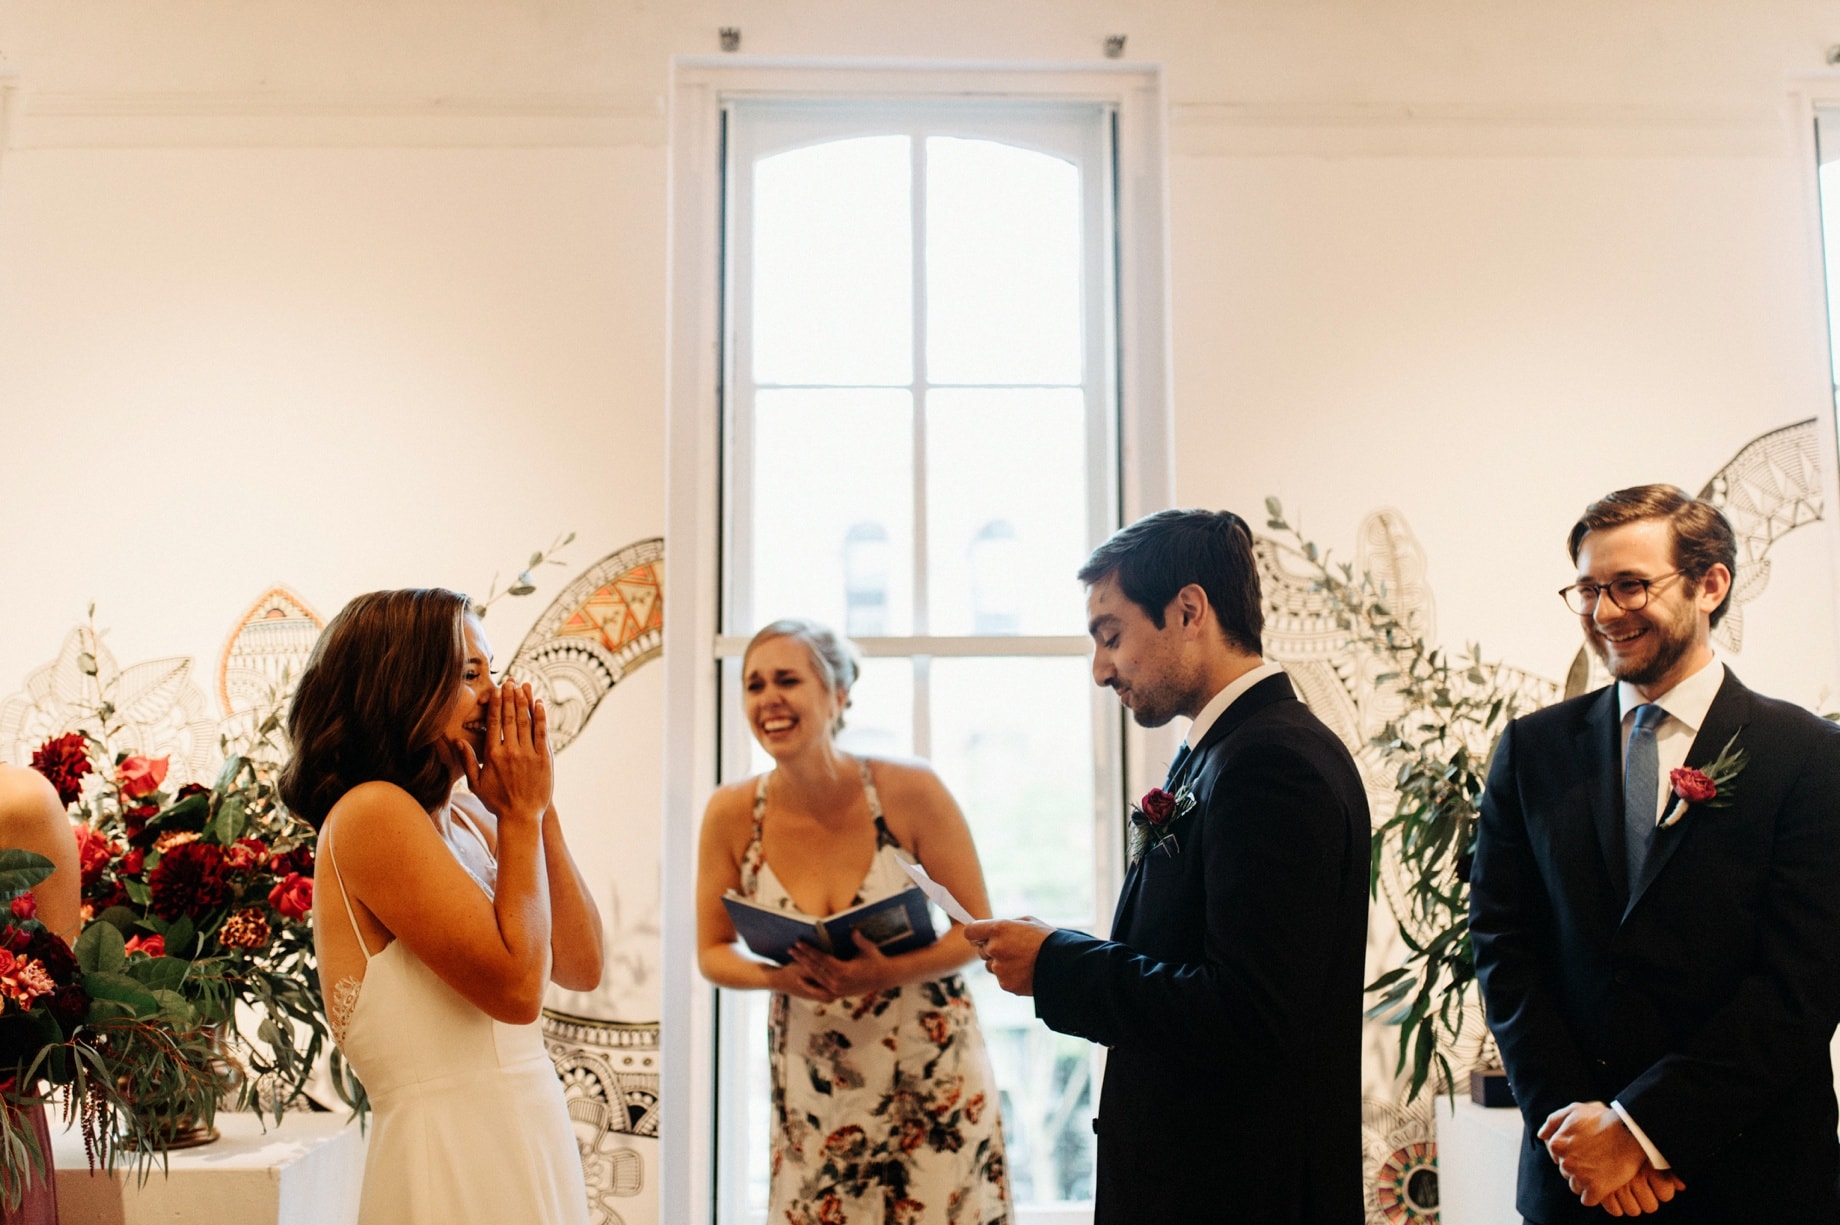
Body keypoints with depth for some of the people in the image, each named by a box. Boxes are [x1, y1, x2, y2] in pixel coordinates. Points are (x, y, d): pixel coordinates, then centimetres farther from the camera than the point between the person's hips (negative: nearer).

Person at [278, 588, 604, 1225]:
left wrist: (537, 808, -1)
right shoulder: (373, 813, -16)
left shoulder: (466, 815, 7)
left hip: (524, 1142, 8)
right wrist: (521, 813, -12)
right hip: (450, 1150, -8)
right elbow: (516, 988, -20)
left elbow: (581, 968, 5)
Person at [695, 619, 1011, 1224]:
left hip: (931, 1072, -2)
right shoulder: (732, 813, -9)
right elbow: (713, 951, 2)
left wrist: (888, 974, -25)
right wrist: (779, 977, -19)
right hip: (814, 1085, 2)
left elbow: (976, 926, -8)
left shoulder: (910, 791, -15)